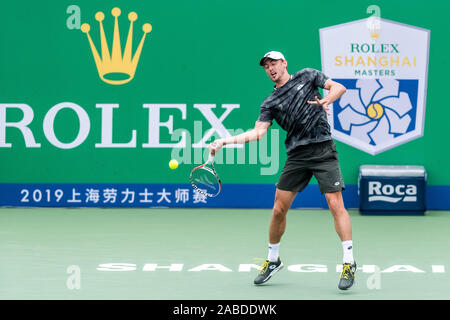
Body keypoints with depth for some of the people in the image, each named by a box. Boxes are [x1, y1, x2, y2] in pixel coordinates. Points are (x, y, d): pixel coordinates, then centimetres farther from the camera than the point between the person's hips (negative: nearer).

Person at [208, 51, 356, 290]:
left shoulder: (307, 76, 9)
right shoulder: (270, 103, 11)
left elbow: (339, 87, 5)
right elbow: (258, 132, 0)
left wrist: (325, 101, -16)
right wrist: (225, 141, -10)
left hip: (323, 151, -3)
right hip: (296, 156, 3)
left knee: (335, 204, -13)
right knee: (279, 209, 2)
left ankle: (349, 263, -10)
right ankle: (272, 260, 21)